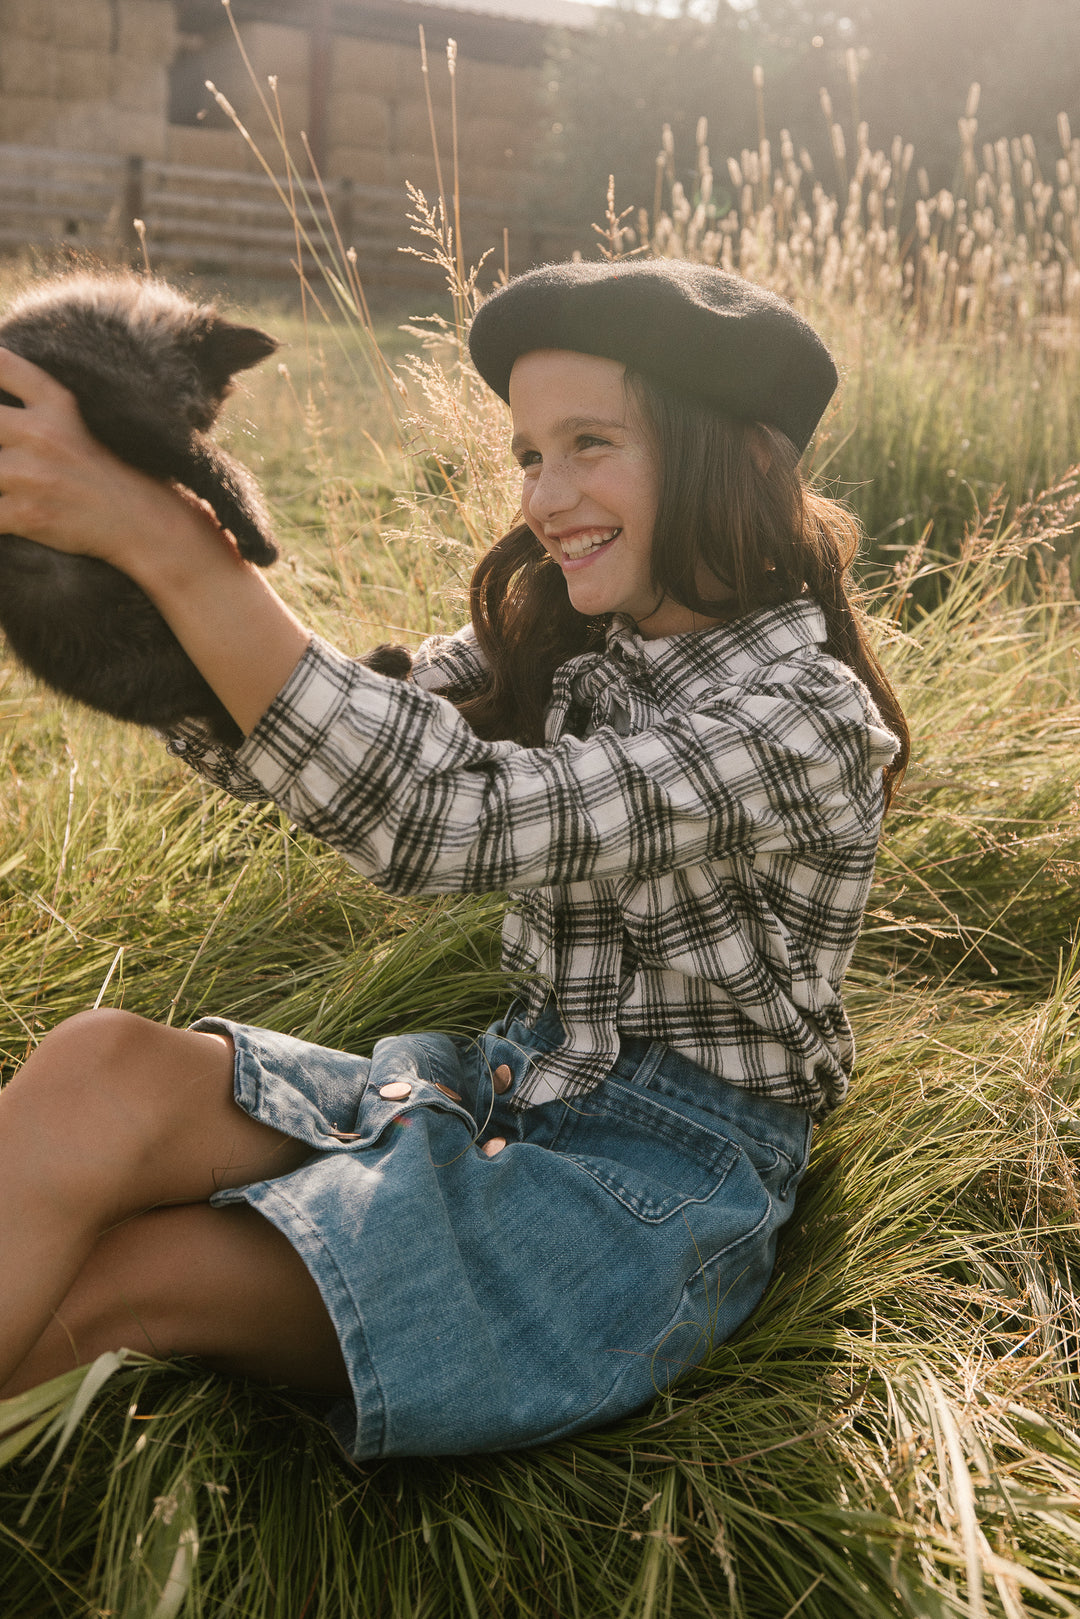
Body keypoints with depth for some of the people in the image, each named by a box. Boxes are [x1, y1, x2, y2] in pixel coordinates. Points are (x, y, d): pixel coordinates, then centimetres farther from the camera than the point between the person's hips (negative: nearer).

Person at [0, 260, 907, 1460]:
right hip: (511, 1092, 7)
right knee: (99, 1073, -22)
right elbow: (272, 751, 2)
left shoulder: (801, 717, -18)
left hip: (661, 1184, -6)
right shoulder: (559, 638, 6)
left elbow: (445, 818, -30)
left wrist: (157, 536, -31)